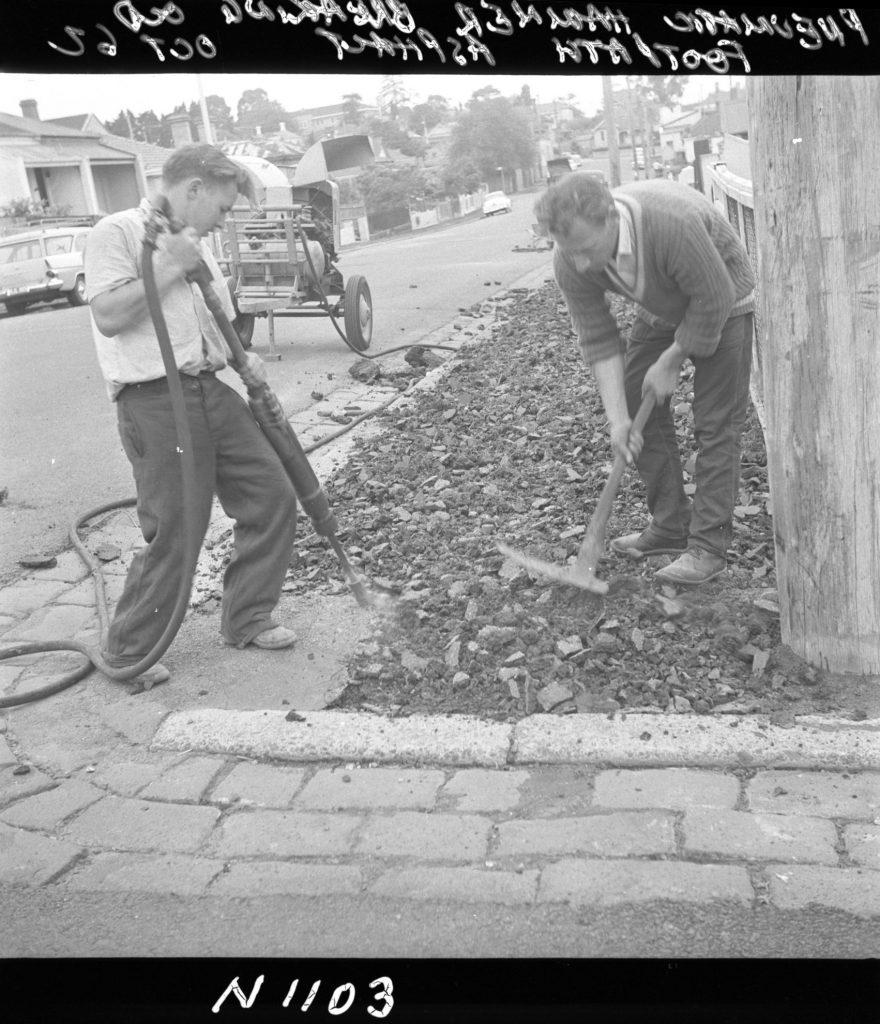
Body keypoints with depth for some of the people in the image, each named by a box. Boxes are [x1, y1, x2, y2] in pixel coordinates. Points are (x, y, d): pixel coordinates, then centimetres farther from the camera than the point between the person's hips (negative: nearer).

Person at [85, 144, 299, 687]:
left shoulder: (196, 245, 19)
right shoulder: (118, 232, -6)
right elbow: (108, 316, -18)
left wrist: (245, 361, 7)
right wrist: (169, 267, -16)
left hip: (212, 391, 8)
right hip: (156, 401, -8)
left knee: (273, 496, 7)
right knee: (174, 534, -7)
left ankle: (247, 619, 23)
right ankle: (127, 653, 14)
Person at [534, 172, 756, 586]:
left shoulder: (672, 222, -41)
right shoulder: (570, 262, -24)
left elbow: (714, 300, -29)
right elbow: (598, 339, -18)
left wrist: (671, 361, -20)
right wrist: (617, 419, -22)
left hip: (722, 304, -5)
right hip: (659, 311, 6)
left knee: (716, 423, -10)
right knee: (640, 410, 3)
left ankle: (709, 547, -6)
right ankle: (670, 527, 15)